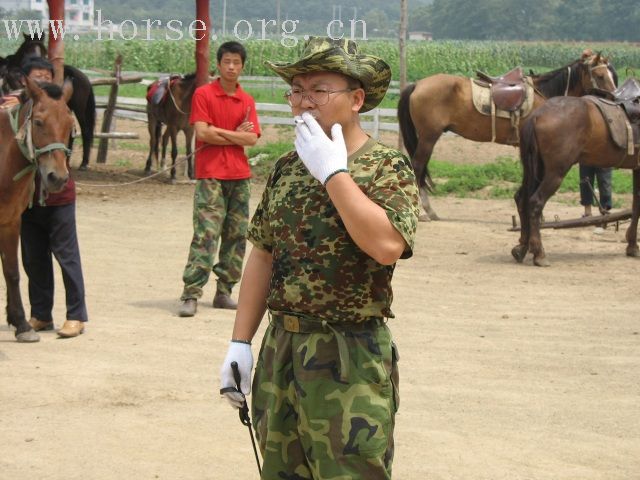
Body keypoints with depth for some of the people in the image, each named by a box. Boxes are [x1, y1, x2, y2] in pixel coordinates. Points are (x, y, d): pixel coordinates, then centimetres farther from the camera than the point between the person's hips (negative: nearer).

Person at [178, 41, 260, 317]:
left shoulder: (247, 101, 12)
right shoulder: (203, 94, 0)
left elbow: (252, 138, 0)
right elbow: (202, 133, -11)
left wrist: (219, 133, -8)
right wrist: (236, 134, -3)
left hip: (240, 176, 5)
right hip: (211, 175, -5)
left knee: (236, 236, 6)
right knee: (205, 235, -12)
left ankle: (224, 292, 14)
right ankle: (191, 295, -14)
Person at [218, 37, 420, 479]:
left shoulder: (388, 169, -8)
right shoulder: (287, 168, 10)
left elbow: (387, 245, -27)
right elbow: (263, 256, 14)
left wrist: (333, 172, -20)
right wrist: (240, 343, 9)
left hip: (349, 361, -6)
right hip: (280, 348, 6)